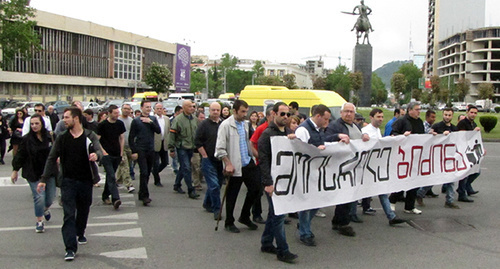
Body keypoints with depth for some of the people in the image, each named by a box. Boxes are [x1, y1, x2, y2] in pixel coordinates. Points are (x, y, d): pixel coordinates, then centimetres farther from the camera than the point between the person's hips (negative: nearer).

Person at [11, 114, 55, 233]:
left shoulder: (50, 137, 0)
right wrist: (15, 170, 3)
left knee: (51, 196, 9)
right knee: (39, 197, -8)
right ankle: (39, 222, 8)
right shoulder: (26, 139, -5)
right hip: (34, 173, -3)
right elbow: (20, 155, 0)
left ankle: (46, 209, 44)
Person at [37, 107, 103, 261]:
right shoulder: (62, 138, 3)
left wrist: (96, 155, -43)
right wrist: (44, 179, 0)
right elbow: (52, 158, 5)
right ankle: (70, 248, -9)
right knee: (69, 214, -7)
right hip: (68, 181, 0)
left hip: (85, 180, 0)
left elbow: (99, 151, -18)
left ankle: (80, 233, 42)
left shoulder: (90, 137, -2)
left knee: (83, 210, 16)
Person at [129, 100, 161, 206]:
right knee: (144, 173, -12)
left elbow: (159, 131, -3)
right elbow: (131, 137, -2)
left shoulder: (153, 119, 11)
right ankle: (145, 196, -10)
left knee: (147, 173, 10)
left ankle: (141, 194, 22)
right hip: (141, 150, -4)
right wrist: (134, 151, -7)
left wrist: (150, 122, -14)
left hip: (151, 150, 4)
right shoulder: (136, 121, -1)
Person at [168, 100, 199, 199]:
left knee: (183, 168, 16)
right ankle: (191, 191, -6)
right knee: (186, 168, -9)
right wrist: (171, 149, -10)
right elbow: (172, 134, -9)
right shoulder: (178, 119, -10)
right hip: (181, 148, -6)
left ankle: (177, 185, 32)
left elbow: (197, 134, 20)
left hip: (191, 148, 6)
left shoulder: (194, 119, 10)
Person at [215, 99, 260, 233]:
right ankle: (229, 223, 21)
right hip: (235, 166, -7)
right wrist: (228, 164, -18)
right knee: (232, 195, 5)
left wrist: (252, 157, 12)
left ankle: (244, 217, 25)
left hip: (248, 163, 7)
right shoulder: (226, 125, -12)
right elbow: (220, 148, -16)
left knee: (255, 188, 7)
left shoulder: (245, 125, 11)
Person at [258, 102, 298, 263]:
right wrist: (268, 183, -20)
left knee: (274, 213, 16)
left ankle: (266, 244, 28)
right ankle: (282, 251, 2)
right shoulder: (267, 134, -11)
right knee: (278, 215, -4)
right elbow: (263, 160, -16)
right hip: (273, 181, -7)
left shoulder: (288, 133, 12)